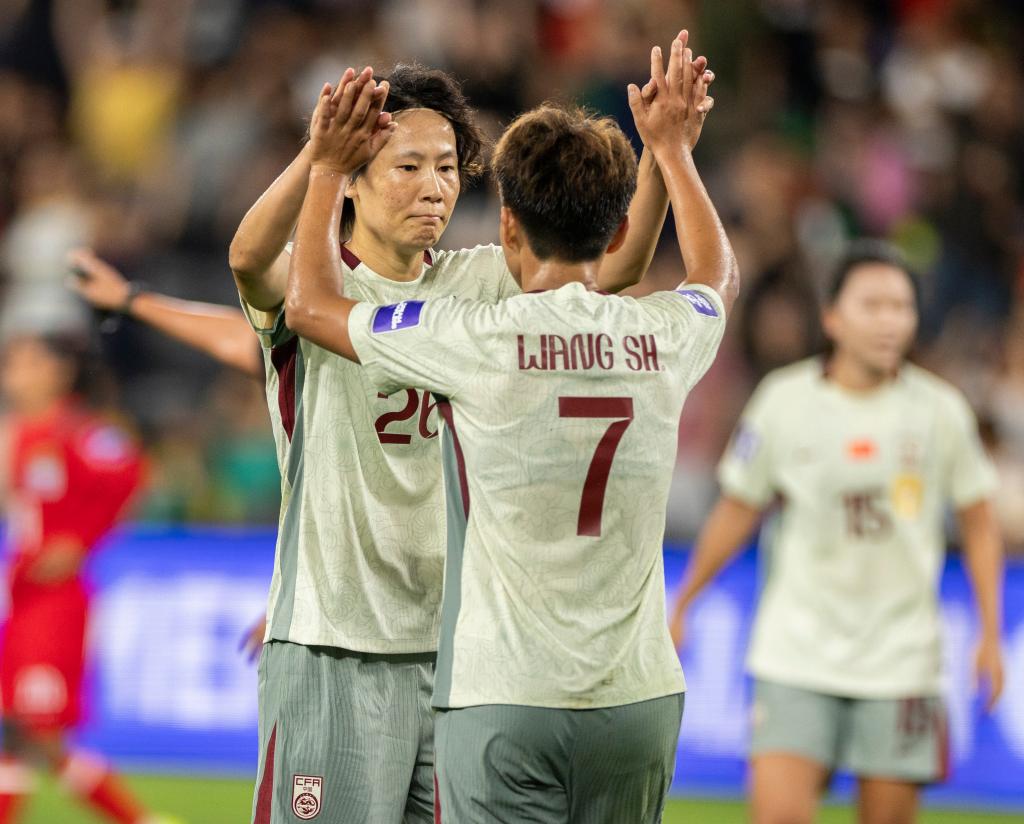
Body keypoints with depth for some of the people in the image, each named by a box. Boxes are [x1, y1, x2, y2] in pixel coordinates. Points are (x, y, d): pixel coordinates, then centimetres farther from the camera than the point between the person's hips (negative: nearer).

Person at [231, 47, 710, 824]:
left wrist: (661, 149, -17)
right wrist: (317, 152, -45)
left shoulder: (477, 284, 10)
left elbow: (615, 264, -1)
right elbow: (250, 258, -27)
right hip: (334, 643, -5)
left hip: (456, 643, 5)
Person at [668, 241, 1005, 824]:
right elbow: (736, 512, 11)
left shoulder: (941, 410, -1)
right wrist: (680, 608, 16)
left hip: (901, 661, 1)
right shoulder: (784, 401, -2)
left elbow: (979, 526, 9)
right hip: (796, 658, -1)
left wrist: (990, 637, 3)